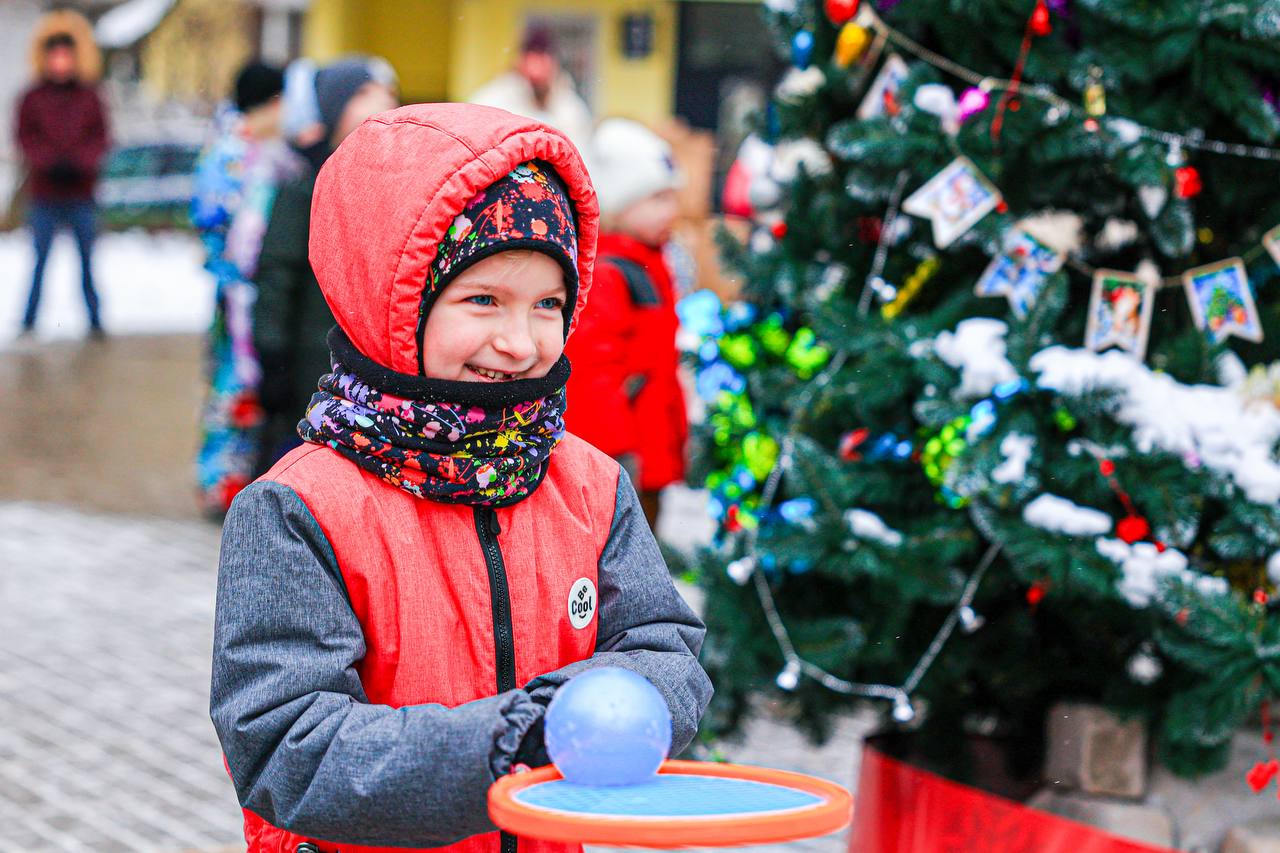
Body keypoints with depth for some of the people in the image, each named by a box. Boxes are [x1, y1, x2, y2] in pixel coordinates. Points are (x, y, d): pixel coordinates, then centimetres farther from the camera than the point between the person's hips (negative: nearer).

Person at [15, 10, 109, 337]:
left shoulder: (88, 97, 7)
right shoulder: (33, 98, 5)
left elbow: (100, 138, 4)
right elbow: (26, 138, 2)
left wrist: (79, 161, -13)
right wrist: (48, 162, -14)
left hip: (80, 191, 1)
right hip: (44, 194, -1)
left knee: (87, 258, 3)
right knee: (39, 258, -1)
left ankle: (95, 319, 11)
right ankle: (29, 320, 5)